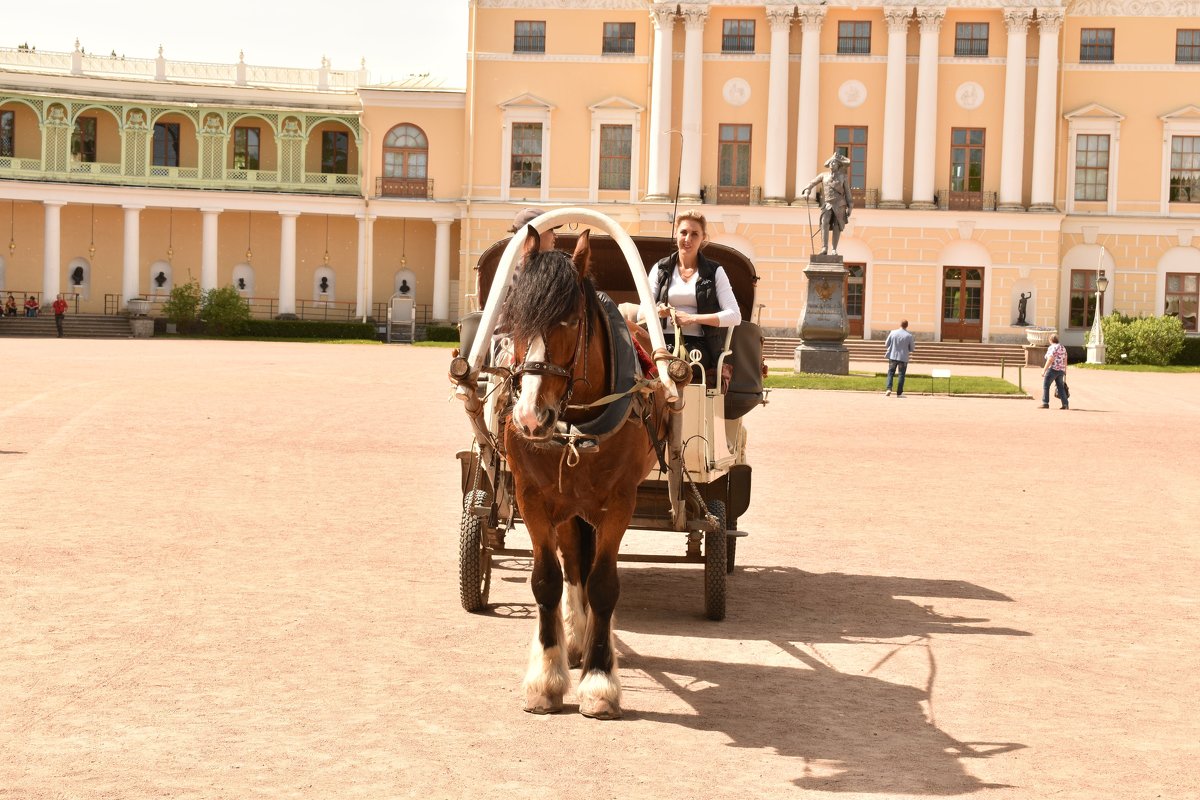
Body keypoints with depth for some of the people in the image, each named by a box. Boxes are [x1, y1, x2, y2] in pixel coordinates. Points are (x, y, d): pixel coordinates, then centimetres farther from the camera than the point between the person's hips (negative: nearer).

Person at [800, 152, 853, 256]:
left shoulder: (843, 177, 5)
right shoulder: (824, 175, 9)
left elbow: (847, 192, 6)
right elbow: (812, 183, 10)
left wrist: (849, 207, 1)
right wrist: (806, 191, -10)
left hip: (839, 205, 0)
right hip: (827, 205, 0)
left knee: (837, 227, 1)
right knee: (825, 223, -21)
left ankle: (834, 250, 14)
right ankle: (824, 249, -27)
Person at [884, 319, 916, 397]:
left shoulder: (893, 333, -3)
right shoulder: (909, 336, -7)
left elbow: (886, 344, 3)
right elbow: (912, 349, 0)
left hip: (893, 357, 1)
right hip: (903, 358, -1)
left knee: (891, 373, 10)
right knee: (901, 375, 7)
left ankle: (888, 389, -8)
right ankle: (899, 393, 6)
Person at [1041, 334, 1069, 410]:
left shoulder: (1052, 348, -8)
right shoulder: (1063, 348, 15)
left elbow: (1050, 360, -16)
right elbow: (1065, 361, 15)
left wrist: (1044, 370, -16)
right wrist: (1065, 372, 20)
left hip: (1053, 369, -7)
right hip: (1061, 370, 7)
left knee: (1045, 385, 0)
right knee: (1060, 387, 9)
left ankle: (1045, 403, -4)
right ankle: (1065, 404, 0)